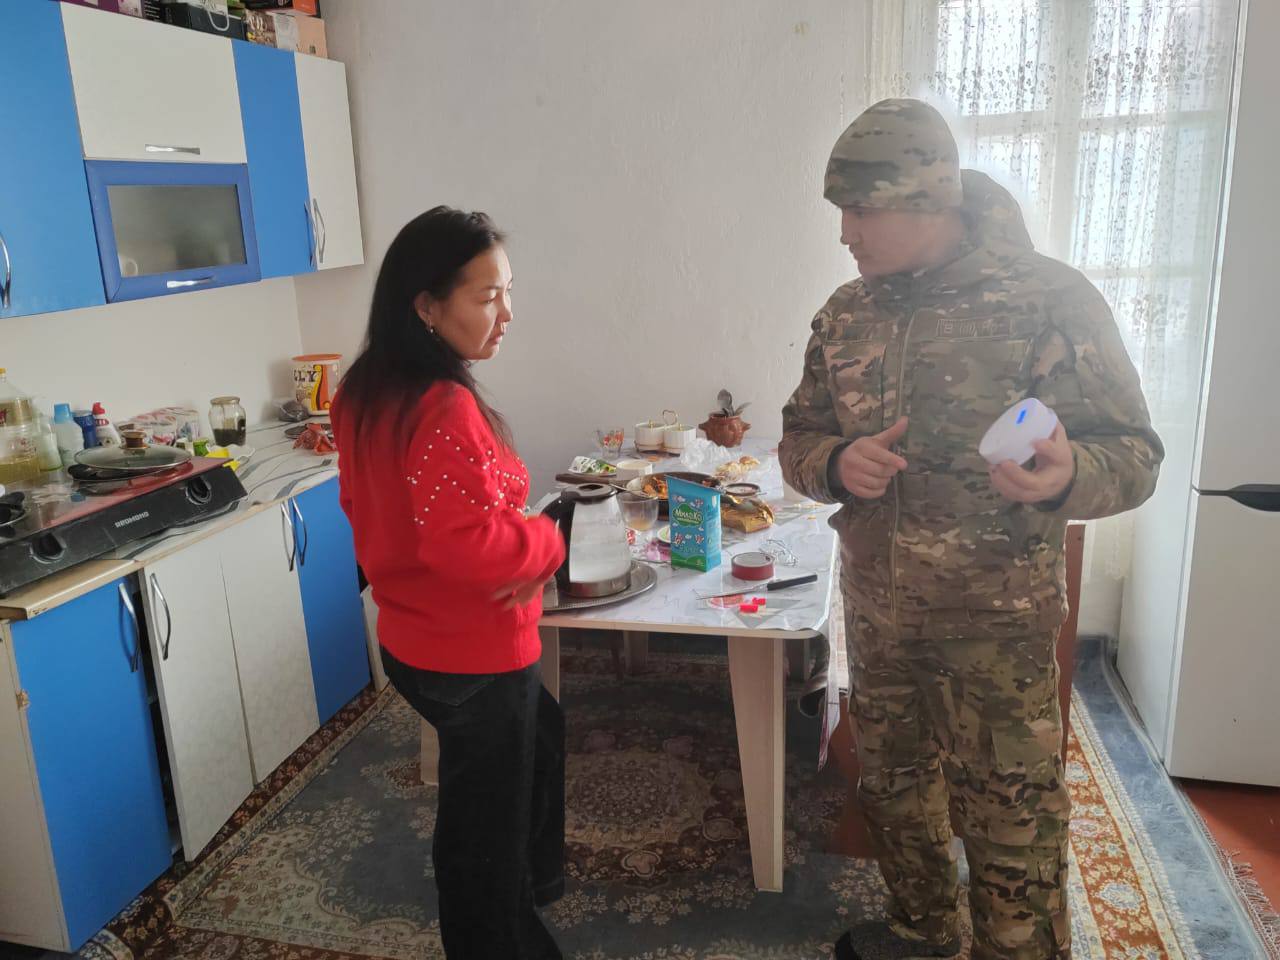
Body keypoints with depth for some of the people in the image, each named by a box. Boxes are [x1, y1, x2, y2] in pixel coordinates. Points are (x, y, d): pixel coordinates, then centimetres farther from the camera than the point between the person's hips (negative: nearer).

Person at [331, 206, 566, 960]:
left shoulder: (366, 391, 1)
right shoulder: (446, 409, -29)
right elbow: (470, 542, -36)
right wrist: (546, 541, -18)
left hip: (416, 639, 10)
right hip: (474, 656, -10)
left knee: (542, 736, 31)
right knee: (485, 822, 12)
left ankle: (534, 886, 51)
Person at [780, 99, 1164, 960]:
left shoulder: (1051, 298, -12)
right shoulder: (847, 313, 3)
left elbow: (1136, 455, -10)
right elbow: (799, 440, 9)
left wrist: (1066, 475, -33)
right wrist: (837, 463, -15)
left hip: (997, 623, -5)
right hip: (876, 611, 5)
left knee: (1011, 825, 5)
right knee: (894, 787, 21)